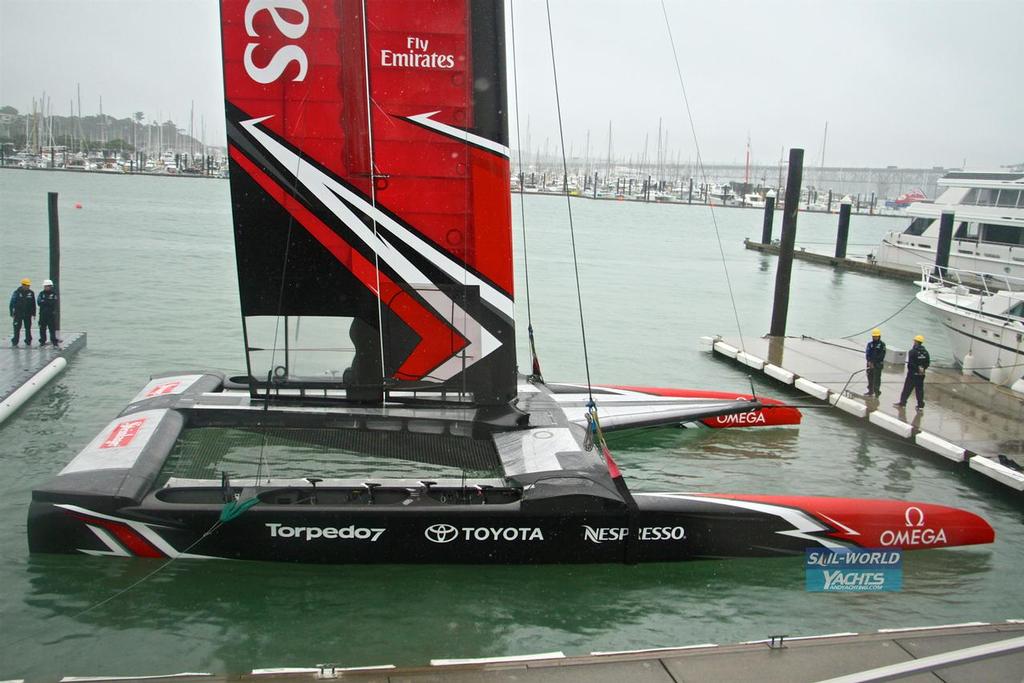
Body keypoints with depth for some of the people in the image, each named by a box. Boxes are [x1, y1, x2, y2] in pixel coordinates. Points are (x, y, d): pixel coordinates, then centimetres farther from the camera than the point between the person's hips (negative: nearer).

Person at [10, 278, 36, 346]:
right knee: (17, 328, -1)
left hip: (28, 314, 2)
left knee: (28, 328, 5)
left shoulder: (31, 293, 3)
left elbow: (33, 304, 8)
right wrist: (12, 313, -4)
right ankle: (15, 342, 5)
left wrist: (33, 313, 5)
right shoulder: (17, 292, -3)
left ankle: (28, 341, 13)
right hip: (18, 314, -2)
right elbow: (12, 303, -1)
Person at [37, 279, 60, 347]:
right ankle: (42, 341, 18)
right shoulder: (41, 293, 9)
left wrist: (44, 301, -8)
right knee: (42, 328, 8)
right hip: (43, 314, 3)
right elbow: (39, 302, -2)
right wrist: (48, 302, -9)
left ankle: (54, 342, -5)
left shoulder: (54, 294, 1)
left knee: (52, 328, -6)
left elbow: (54, 303, -10)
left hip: (51, 314, -3)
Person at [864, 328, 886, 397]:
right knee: (870, 378, 9)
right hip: (870, 363, 4)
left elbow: (882, 355, -8)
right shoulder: (870, 344, 7)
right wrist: (869, 362, -12)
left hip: (878, 364, -4)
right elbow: (867, 353, 1)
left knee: (877, 378, -4)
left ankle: (877, 391, 5)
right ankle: (870, 391, 19)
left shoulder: (882, 344, -4)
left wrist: (874, 362, -11)